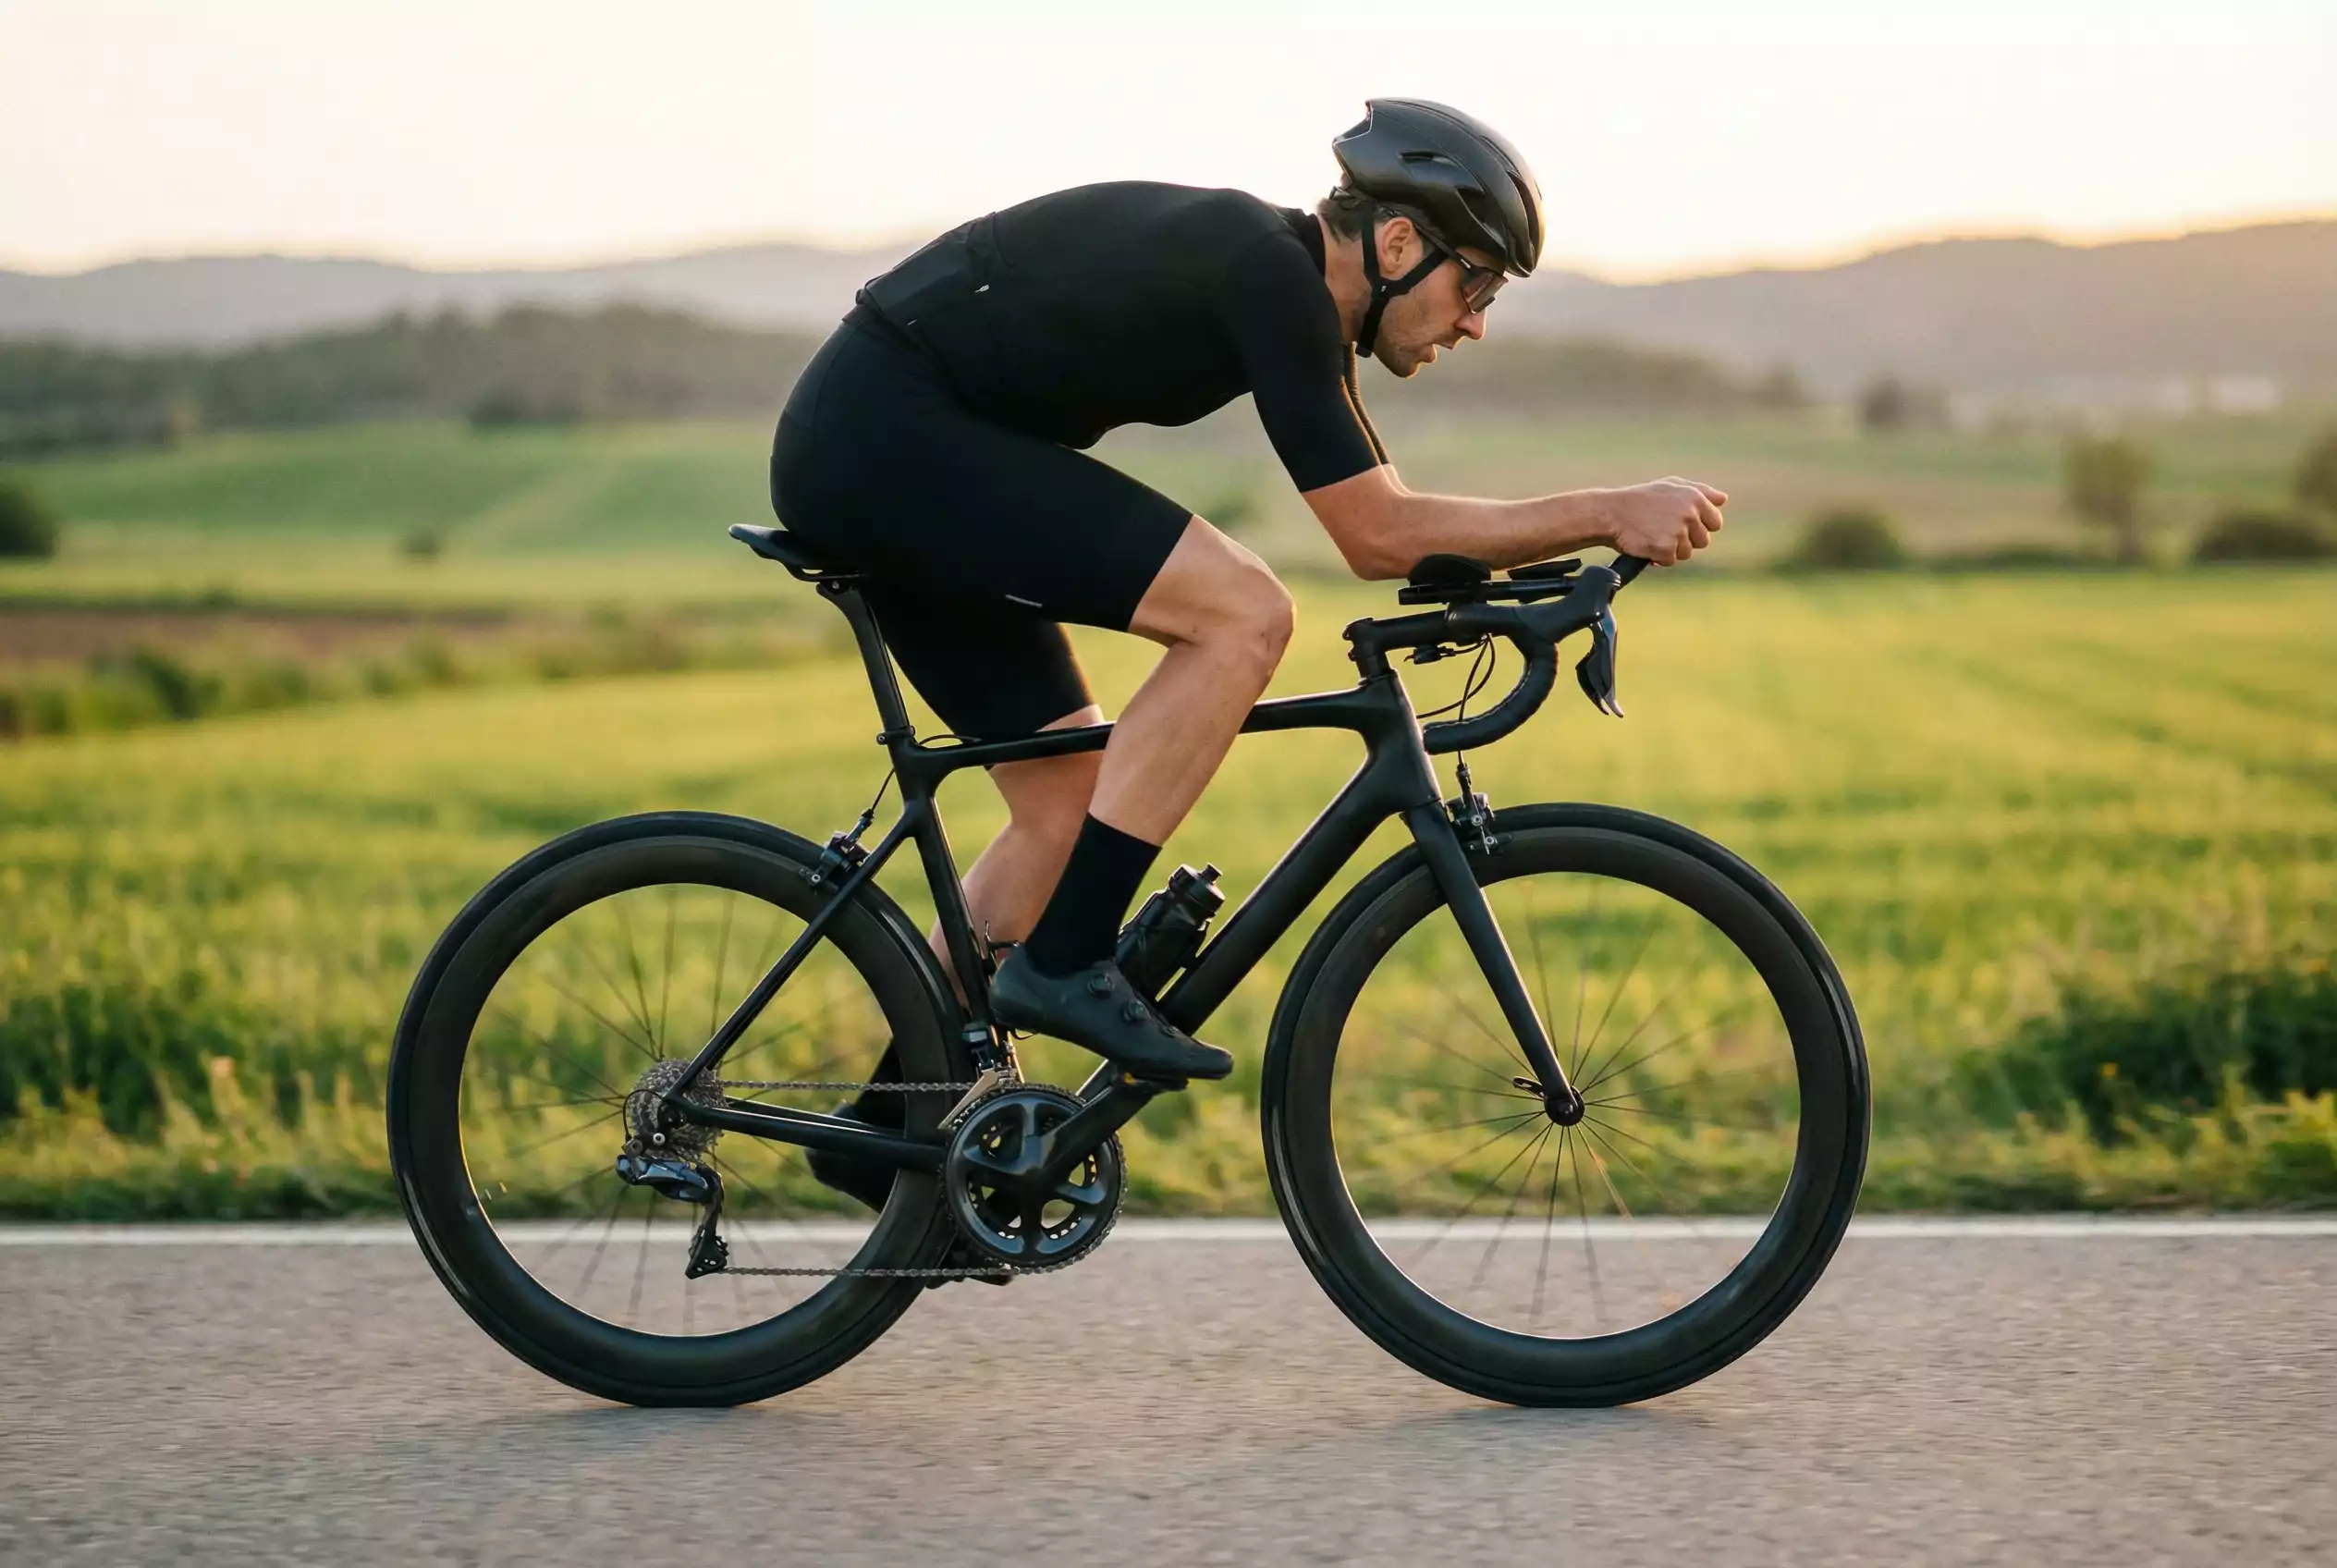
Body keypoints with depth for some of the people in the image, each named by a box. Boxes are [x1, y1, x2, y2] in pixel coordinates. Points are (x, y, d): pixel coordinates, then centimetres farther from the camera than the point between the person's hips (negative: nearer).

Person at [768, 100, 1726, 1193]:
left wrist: (1573, 549, 6)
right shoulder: (1267, 274, -17)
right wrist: (1610, 513, -15)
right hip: (884, 434, -10)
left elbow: (1385, 524, 17)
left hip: (862, 451, 10)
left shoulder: (1281, 281, 12)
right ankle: (1064, 962, -14)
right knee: (1244, 613, -18)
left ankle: (888, 1124, 19)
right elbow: (1378, 537, -17)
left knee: (1071, 806, 12)